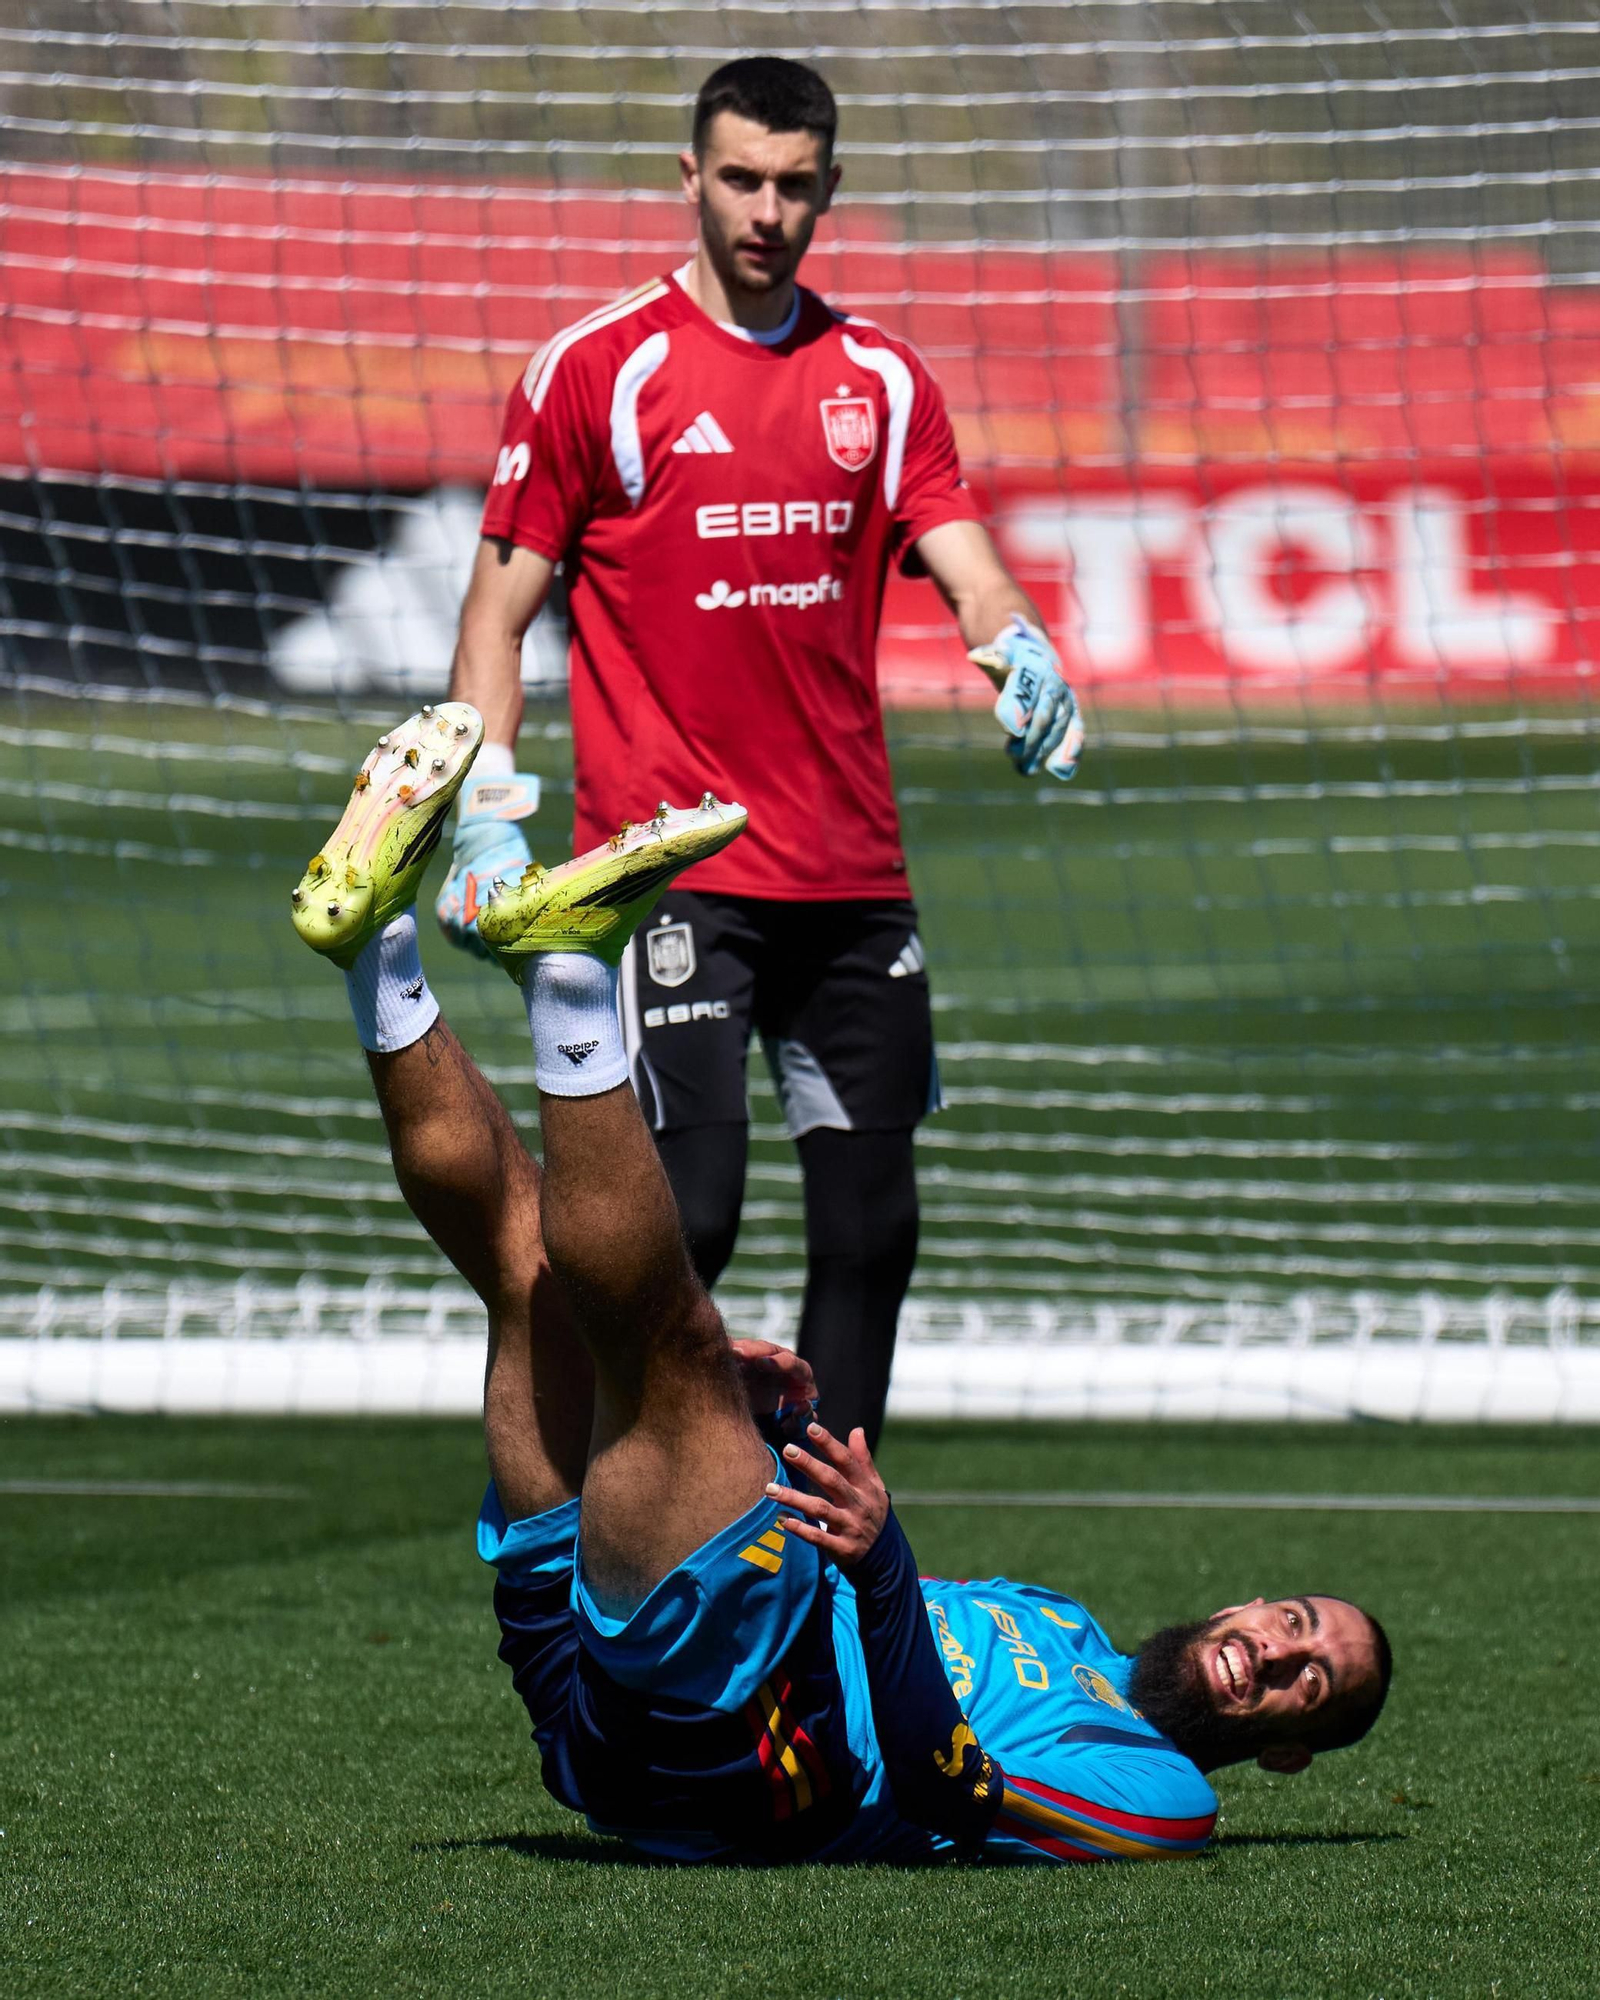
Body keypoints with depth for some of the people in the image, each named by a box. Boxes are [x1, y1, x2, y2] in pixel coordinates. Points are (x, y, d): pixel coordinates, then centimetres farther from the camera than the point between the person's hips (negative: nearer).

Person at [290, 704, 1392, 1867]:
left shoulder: (1161, 1799, 2)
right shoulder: (1060, 1628, 31)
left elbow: (940, 1791, -19)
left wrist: (880, 1566, -33)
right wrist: (777, 1429, 17)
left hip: (708, 1735, -8)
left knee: (667, 1328, -26)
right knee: (526, 1239, 12)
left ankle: (568, 962, -22)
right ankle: (375, 928, -2)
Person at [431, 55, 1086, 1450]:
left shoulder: (881, 379, 12)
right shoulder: (599, 368, -1)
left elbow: (963, 563, 6)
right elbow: (502, 607, 1)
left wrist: (1022, 652, -17)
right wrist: (488, 811, -9)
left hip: (853, 868, 5)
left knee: (872, 1226, 7)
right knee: (684, 1217, -14)